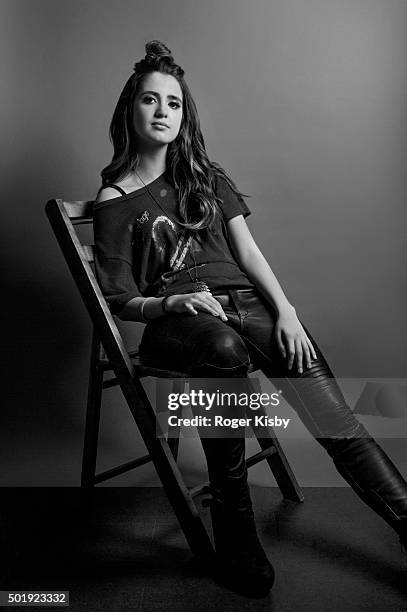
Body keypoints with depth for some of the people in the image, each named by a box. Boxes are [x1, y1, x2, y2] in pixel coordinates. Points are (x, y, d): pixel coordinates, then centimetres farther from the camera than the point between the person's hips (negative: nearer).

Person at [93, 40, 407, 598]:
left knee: (330, 409, -19)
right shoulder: (113, 202, 10)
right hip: (175, 317, -3)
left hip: (243, 299, 4)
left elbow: (248, 252, 12)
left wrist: (285, 311, -3)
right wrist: (173, 302, -16)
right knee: (225, 351, -38)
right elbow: (122, 303, 4)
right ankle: (235, 540, -27)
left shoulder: (207, 177, 22)